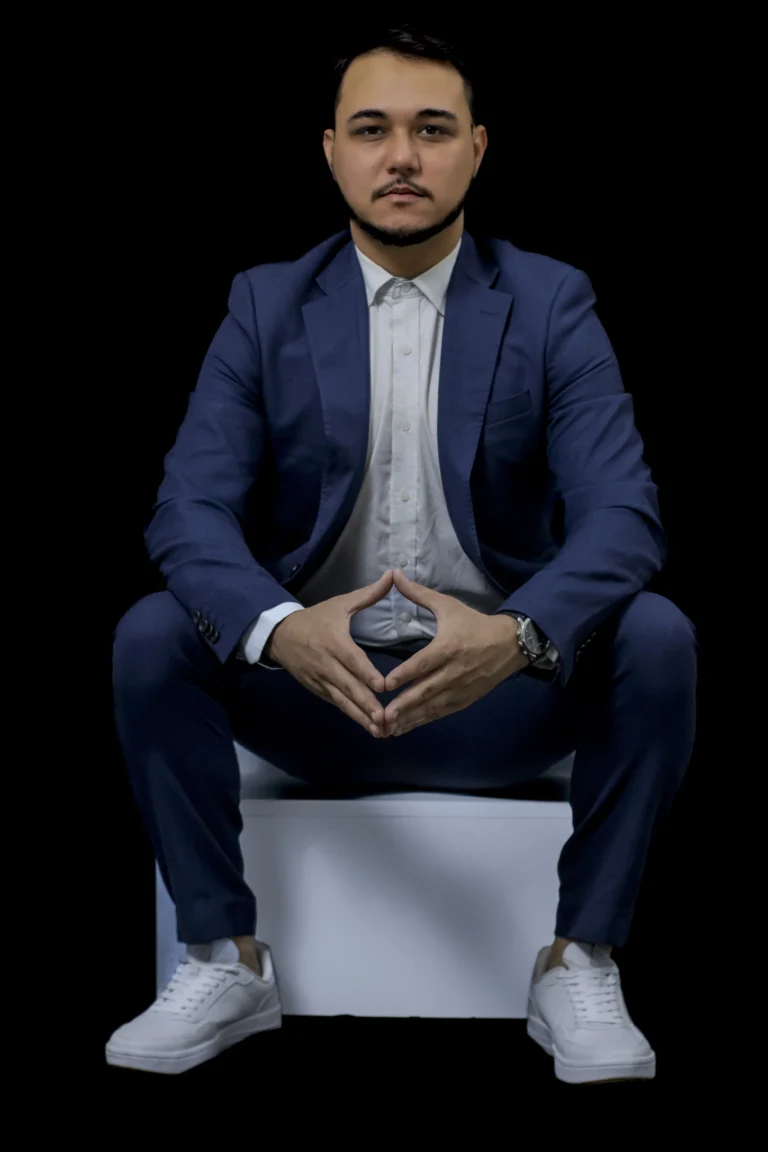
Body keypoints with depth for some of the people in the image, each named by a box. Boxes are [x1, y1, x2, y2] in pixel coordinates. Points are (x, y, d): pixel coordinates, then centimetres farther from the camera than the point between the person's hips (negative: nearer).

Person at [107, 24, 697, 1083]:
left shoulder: (551, 303, -3)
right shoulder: (266, 305, 1)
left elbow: (622, 514, -14)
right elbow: (190, 509, -10)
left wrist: (518, 636, -37)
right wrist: (279, 628, -34)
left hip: (503, 695, -1)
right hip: (309, 685, 1)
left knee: (655, 637, -28)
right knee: (151, 636, -25)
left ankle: (579, 967, -12)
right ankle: (224, 961, -9)